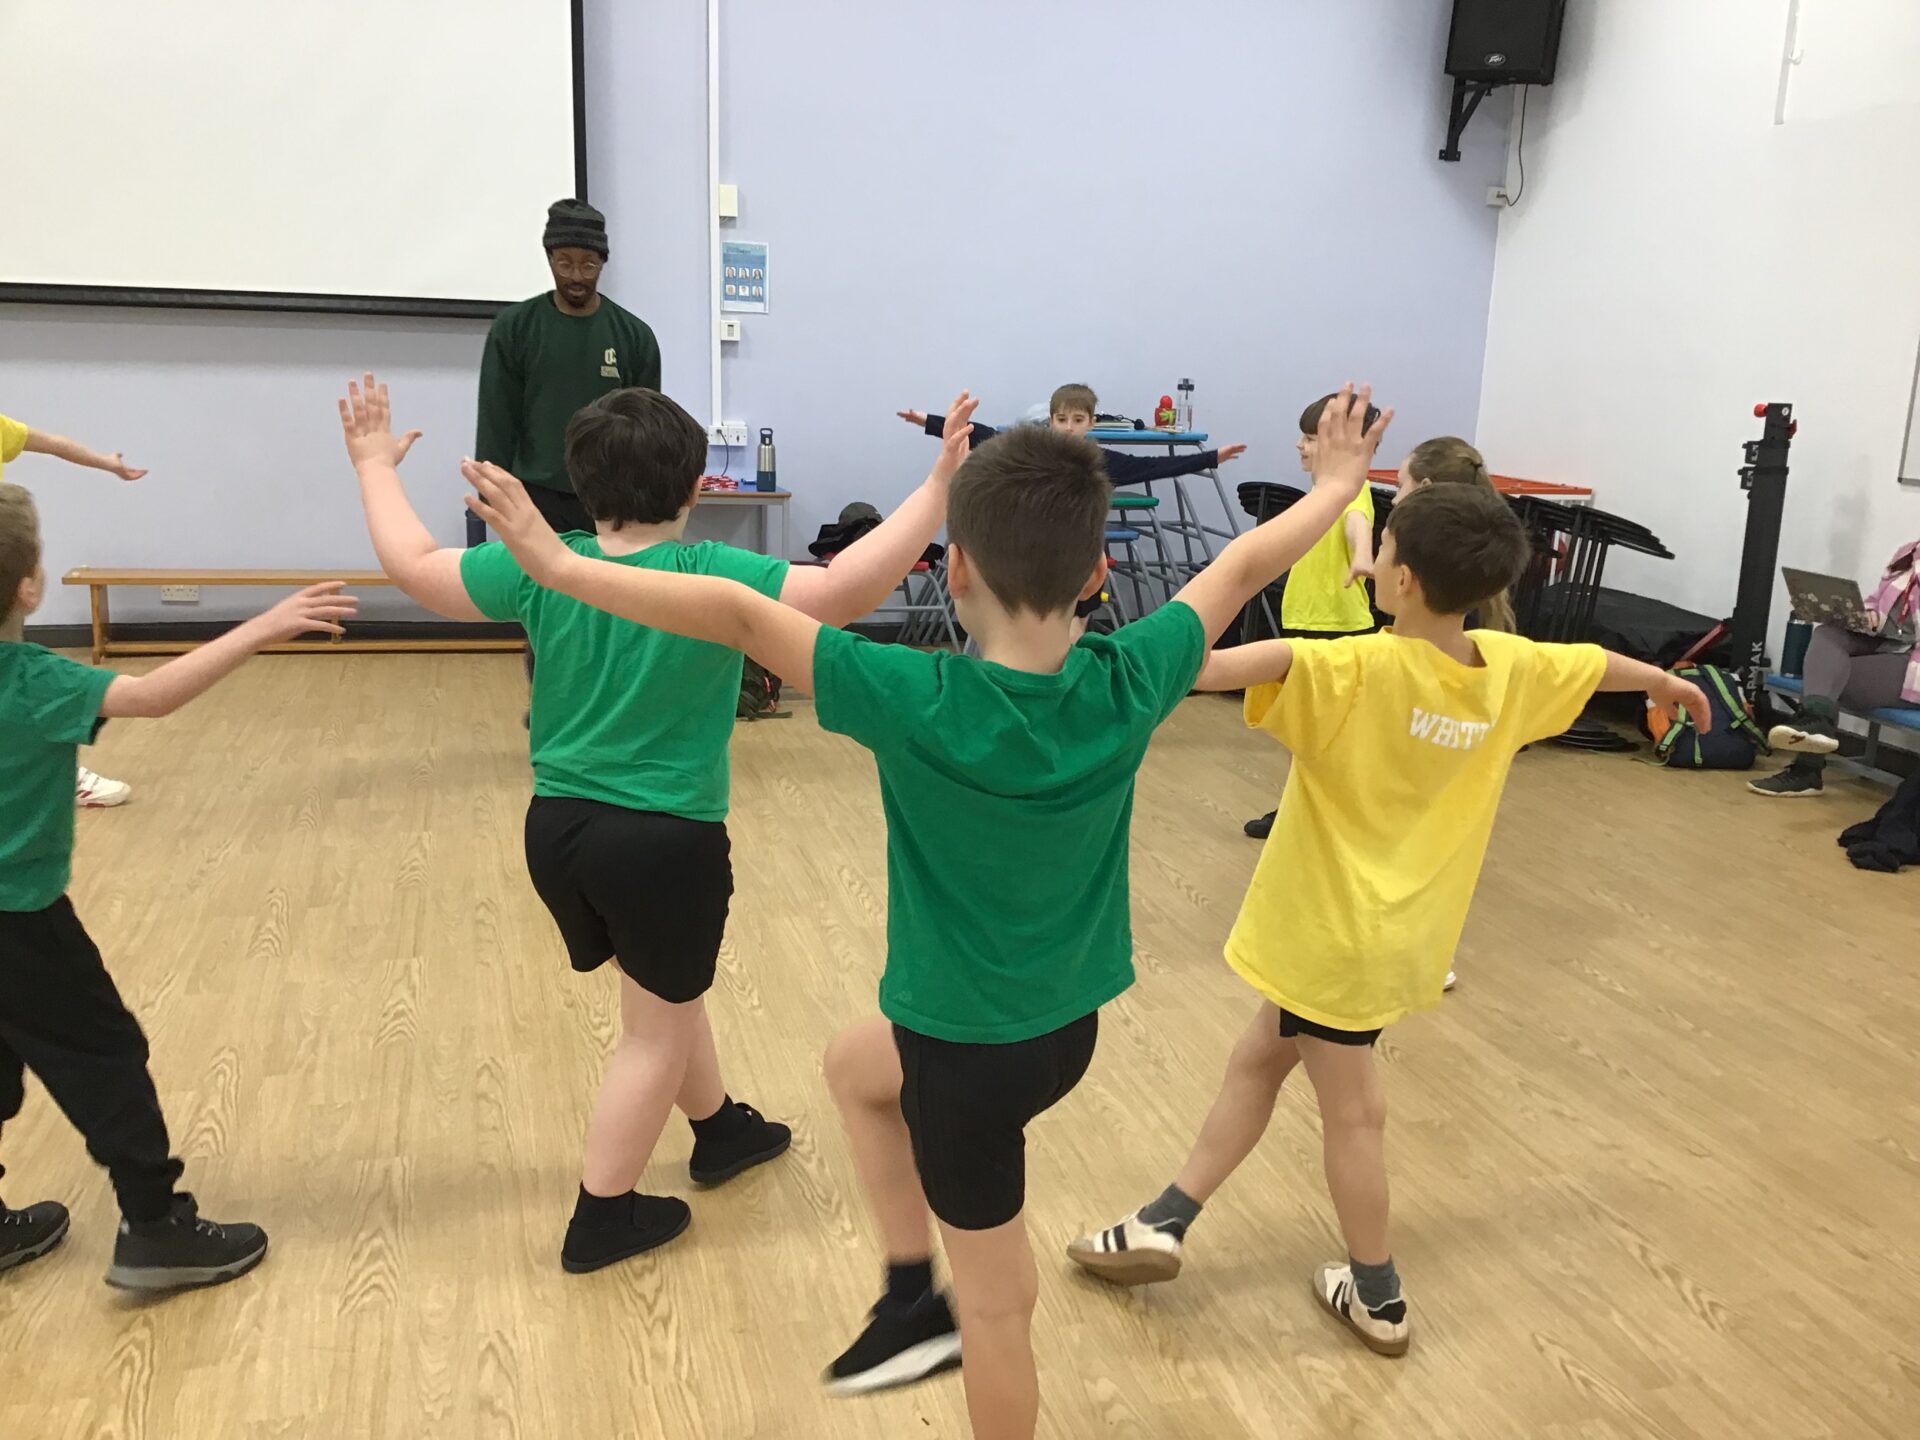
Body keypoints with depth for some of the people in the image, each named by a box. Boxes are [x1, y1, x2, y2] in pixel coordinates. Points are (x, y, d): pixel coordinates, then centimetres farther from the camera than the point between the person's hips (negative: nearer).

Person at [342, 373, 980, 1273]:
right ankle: (601, 1217, 23)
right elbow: (847, 592, -28)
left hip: (558, 827, 6)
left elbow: (411, 564, 6)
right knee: (657, 1029, 14)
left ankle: (721, 1130, 47)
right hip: (665, 840, -6)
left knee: (668, 993, 27)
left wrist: (376, 466, 21)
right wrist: (941, 485, -24)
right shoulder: (712, 577, -18)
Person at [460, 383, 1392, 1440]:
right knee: (856, 1065, 30)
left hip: (969, 1045, -5)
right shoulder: (1129, 684, -17)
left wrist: (555, 563, -18)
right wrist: (1337, 487, 15)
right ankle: (914, 1296, 33)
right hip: (1068, 1024, 5)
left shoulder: (919, 703, -29)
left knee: (997, 1297, 16)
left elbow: (738, 615, -26)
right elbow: (1240, 568, -1)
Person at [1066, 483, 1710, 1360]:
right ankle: (1162, 1224, 27)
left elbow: (1267, 660, -44)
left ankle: (1378, 1299, 27)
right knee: (1257, 1060, 19)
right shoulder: (1509, 666, -2)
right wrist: (1669, 683, 39)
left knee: (1351, 1107, 9)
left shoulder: (1362, 668, -24)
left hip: (1339, 925, -7)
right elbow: (1595, 663, 18)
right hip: (1394, 921, 7)